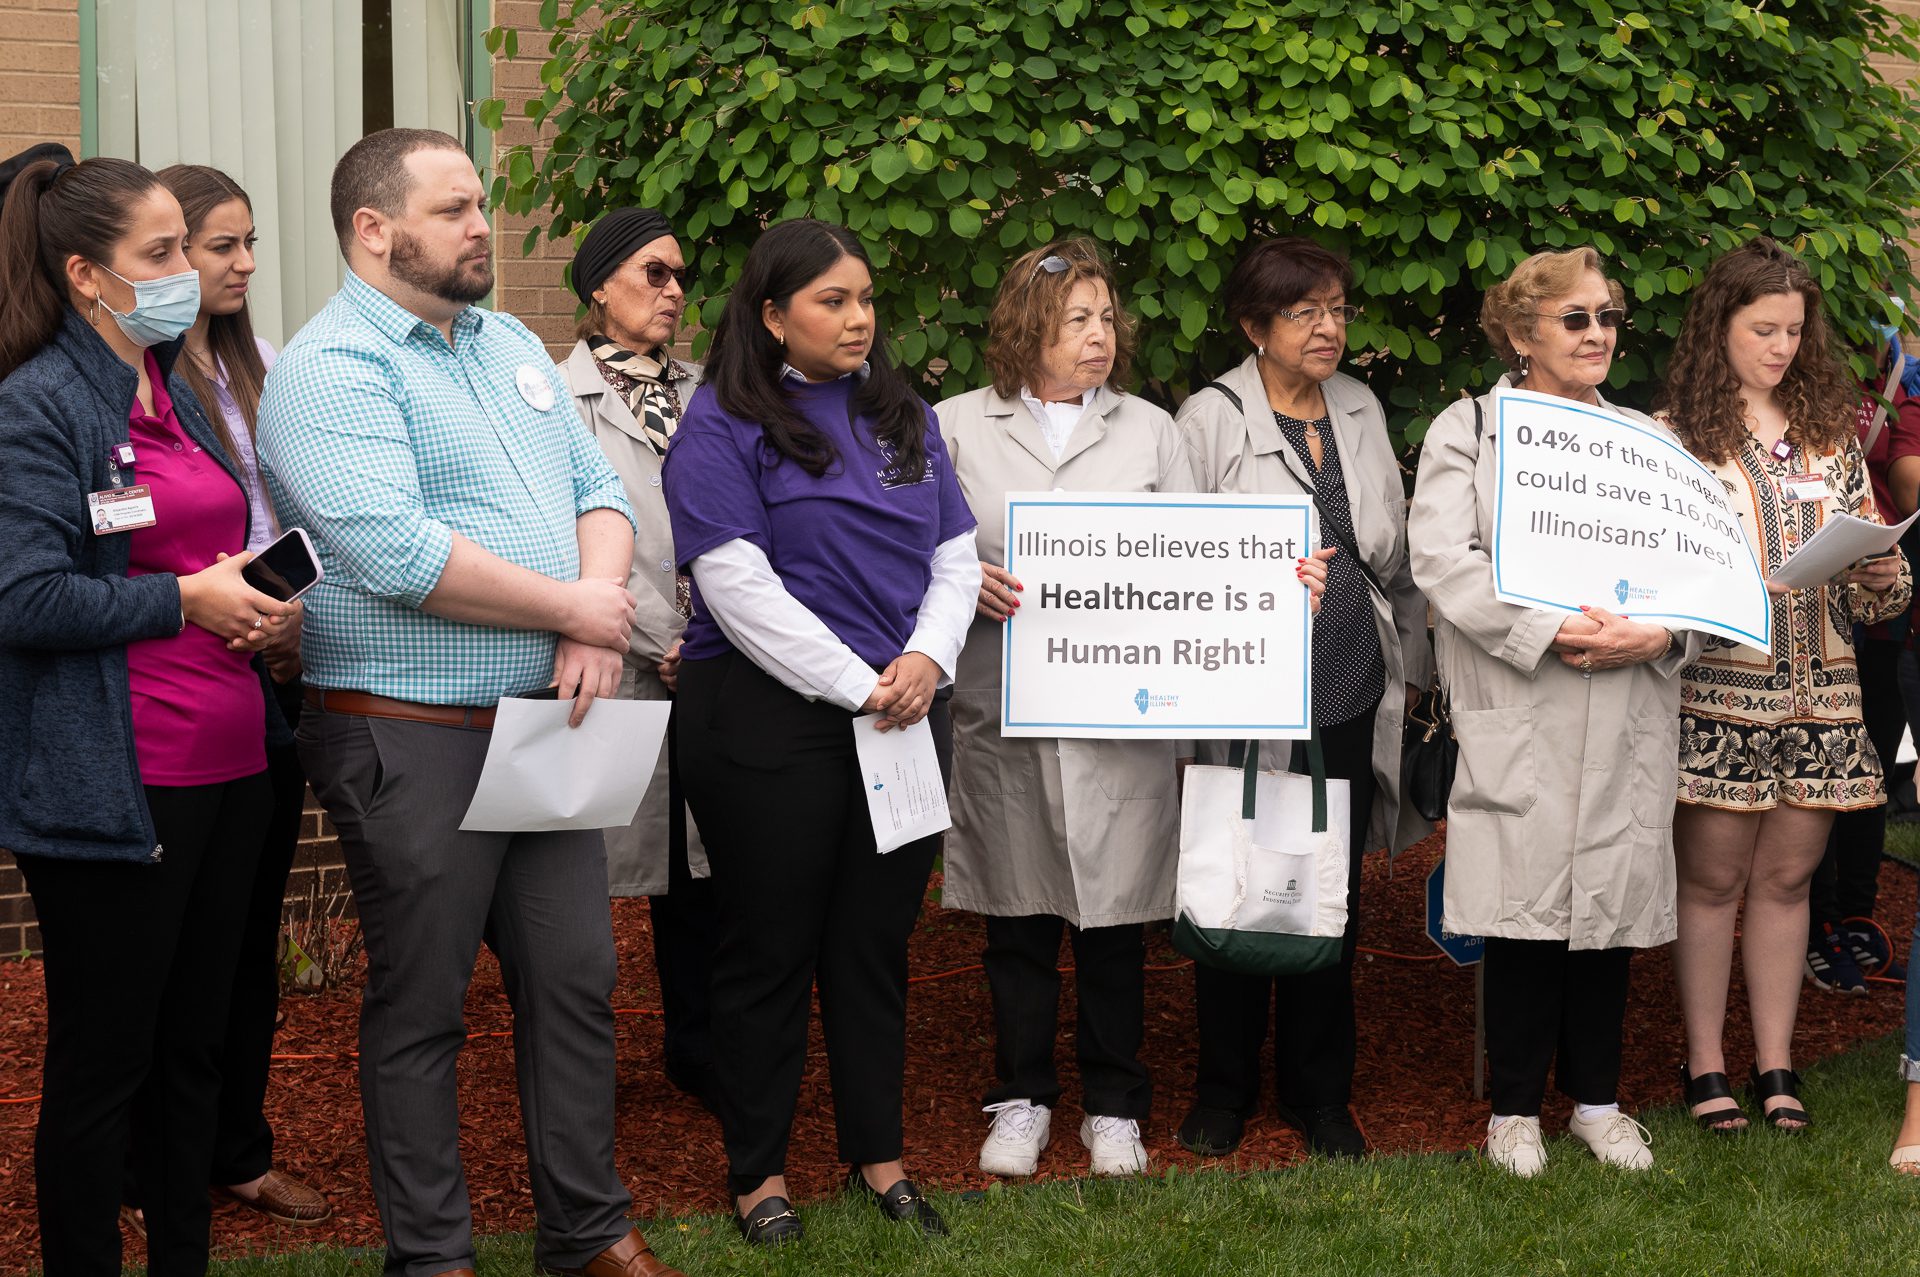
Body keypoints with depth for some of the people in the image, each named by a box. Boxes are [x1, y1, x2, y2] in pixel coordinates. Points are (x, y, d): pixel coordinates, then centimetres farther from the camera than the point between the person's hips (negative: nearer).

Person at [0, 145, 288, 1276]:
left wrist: (258, 605, 6)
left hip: (228, 761, 8)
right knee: (105, 1057, 2)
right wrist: (185, 601, -16)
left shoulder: (179, 396, 15)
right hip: (118, 786, -8)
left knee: (195, 1042, 15)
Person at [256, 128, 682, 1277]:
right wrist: (573, 608, -14)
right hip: (413, 739, -7)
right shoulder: (331, 371, -12)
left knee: (578, 978, 11)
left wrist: (599, 631, -7)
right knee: (422, 1009, 4)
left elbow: (598, 488, 13)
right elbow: (399, 554, -23)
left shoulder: (513, 346, 14)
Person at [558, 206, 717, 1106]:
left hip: (706, 662, 5)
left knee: (701, 862, 9)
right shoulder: (563, 398, -2)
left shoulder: (703, 395, 15)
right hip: (616, 665, -5)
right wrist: (663, 641, -9)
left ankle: (697, 1048, 21)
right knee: (588, 869, 0)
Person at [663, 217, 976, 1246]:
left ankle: (877, 1153, 23)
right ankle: (757, 1171, 14)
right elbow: (739, 584, -14)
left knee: (876, 942, 11)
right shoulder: (723, 425, -5)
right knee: (770, 946, 3)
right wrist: (855, 685, -16)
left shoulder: (902, 415, 14)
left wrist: (927, 658, -7)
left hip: (896, 717, 5)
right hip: (768, 719, -5)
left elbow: (955, 553, 12)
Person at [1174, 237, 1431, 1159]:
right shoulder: (1212, 418, -3)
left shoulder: (1362, 411, 13)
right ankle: (1224, 1088, 19)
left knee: (1333, 895, 8)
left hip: (1351, 693, 4)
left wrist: (1412, 663, 19)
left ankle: (1318, 1092, 21)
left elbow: (1397, 553, 19)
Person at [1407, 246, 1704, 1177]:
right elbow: (1442, 560, -9)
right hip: (1518, 718, -4)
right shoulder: (1466, 431, 4)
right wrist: (1549, 629, -18)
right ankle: (1515, 1107, 11)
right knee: (1524, 903, -3)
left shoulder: (1649, 441, 17)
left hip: (1627, 723, 4)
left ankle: (1596, 1098, 20)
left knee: (1613, 898, 6)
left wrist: (1659, 636, -10)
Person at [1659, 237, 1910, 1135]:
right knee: (1712, 879, 3)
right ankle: (1705, 1063, 12)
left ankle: (1776, 1062, 16)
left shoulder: (1832, 434, 12)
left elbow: (1879, 601, 13)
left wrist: (1881, 572, -9)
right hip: (1718, 693, -3)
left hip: (1820, 694, 4)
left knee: (1786, 877, 9)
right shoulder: (1677, 437, 0)